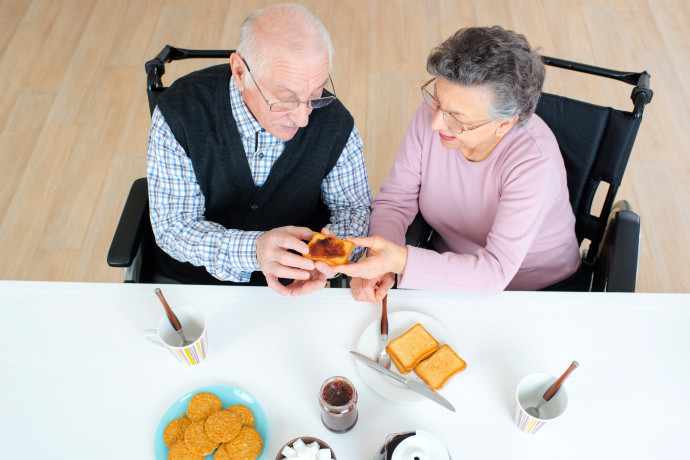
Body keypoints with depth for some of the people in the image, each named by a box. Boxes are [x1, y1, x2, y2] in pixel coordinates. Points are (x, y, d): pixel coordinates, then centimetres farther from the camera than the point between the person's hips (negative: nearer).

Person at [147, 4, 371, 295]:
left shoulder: (335, 122, -14)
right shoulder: (178, 114, -20)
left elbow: (354, 207, 0)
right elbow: (172, 227, -17)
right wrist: (253, 250, -36)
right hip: (192, 280, 0)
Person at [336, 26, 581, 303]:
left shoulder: (534, 161, -29)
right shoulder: (431, 113, -16)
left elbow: (496, 271, -32)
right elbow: (394, 200, -8)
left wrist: (401, 260, -44)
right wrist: (381, 263, -26)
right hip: (450, 274, 3)